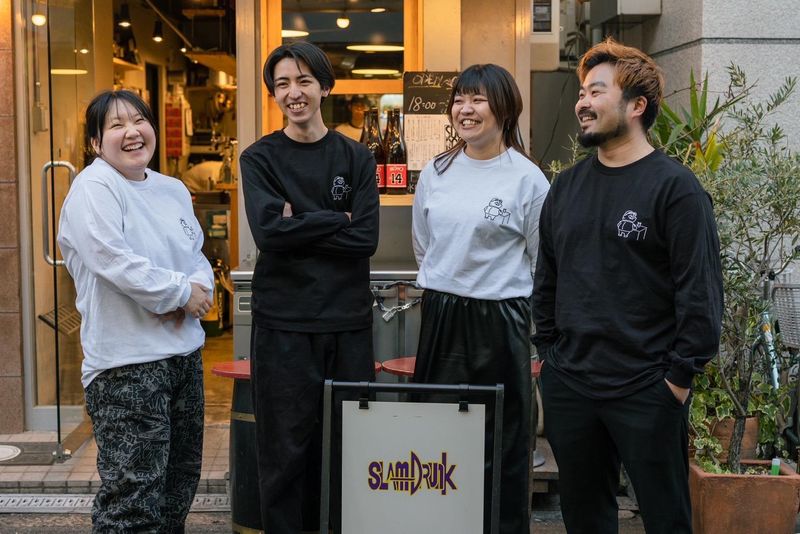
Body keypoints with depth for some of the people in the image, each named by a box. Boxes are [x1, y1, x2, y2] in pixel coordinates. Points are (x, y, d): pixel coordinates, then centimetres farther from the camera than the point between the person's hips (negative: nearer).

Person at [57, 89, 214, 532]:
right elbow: (116, 263, -22)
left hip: (184, 352, 9)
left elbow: (197, 257, 15)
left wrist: (198, 287, -8)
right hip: (127, 361, -8)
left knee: (181, 482, 19)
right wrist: (182, 292, -13)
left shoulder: (173, 190, 13)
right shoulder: (94, 188, -11)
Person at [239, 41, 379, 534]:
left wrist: (299, 226, -11)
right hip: (283, 322, -1)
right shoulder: (260, 158, 4)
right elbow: (268, 230, -12)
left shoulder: (356, 157, 7)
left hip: (348, 320, 2)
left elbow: (366, 238, -5)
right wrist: (337, 219, -8)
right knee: (286, 447, 4)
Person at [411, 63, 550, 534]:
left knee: (502, 440, 4)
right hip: (441, 317, 4)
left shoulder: (527, 178, -6)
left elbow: (544, 263, -1)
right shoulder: (436, 173, 8)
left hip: (500, 319, -4)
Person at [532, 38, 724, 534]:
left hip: (647, 393, -5)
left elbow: (701, 291, -12)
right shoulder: (567, 186, 9)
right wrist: (548, 350, 12)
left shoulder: (675, 187, -10)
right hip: (567, 385, 6)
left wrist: (679, 377, -12)